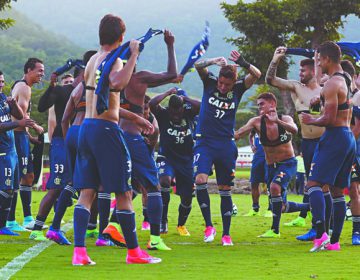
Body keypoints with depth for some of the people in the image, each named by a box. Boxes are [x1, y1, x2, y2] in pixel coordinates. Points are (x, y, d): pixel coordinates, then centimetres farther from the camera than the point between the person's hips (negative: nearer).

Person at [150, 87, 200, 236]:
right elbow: (152, 104, -26)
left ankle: (181, 225, 34)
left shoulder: (188, 113, -1)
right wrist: (169, 93, -16)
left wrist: (185, 99, -13)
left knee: (187, 197, 5)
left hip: (186, 160, 3)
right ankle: (163, 221, -23)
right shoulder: (163, 114, -8)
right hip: (166, 157, -3)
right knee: (164, 181, -32)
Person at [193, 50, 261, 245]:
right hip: (205, 141, -1)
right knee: (200, 180, -21)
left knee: (225, 190, 5)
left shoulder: (238, 88, 1)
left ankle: (226, 234, 13)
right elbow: (198, 65, -15)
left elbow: (257, 75, -11)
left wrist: (243, 63, -29)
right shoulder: (210, 82, 0)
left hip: (226, 145, 1)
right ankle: (208, 226, -10)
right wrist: (214, 61, -33)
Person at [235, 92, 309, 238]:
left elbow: (294, 130, -36)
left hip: (288, 163, -5)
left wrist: (277, 121, -52)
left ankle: (275, 230, -24)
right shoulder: (257, 122, -9)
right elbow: (239, 133, -22)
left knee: (275, 187, -32)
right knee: (282, 206, 11)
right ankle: (310, 206, 39)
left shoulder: (285, 119, -15)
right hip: (271, 166, 5)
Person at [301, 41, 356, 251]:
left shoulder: (332, 84, -14)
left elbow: (329, 119, -20)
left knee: (314, 183, -12)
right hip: (349, 137, 10)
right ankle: (334, 241, 10)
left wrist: (312, 121, -3)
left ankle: (321, 234, -25)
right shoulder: (346, 80, 16)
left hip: (335, 137, -10)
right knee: (338, 191, 10)